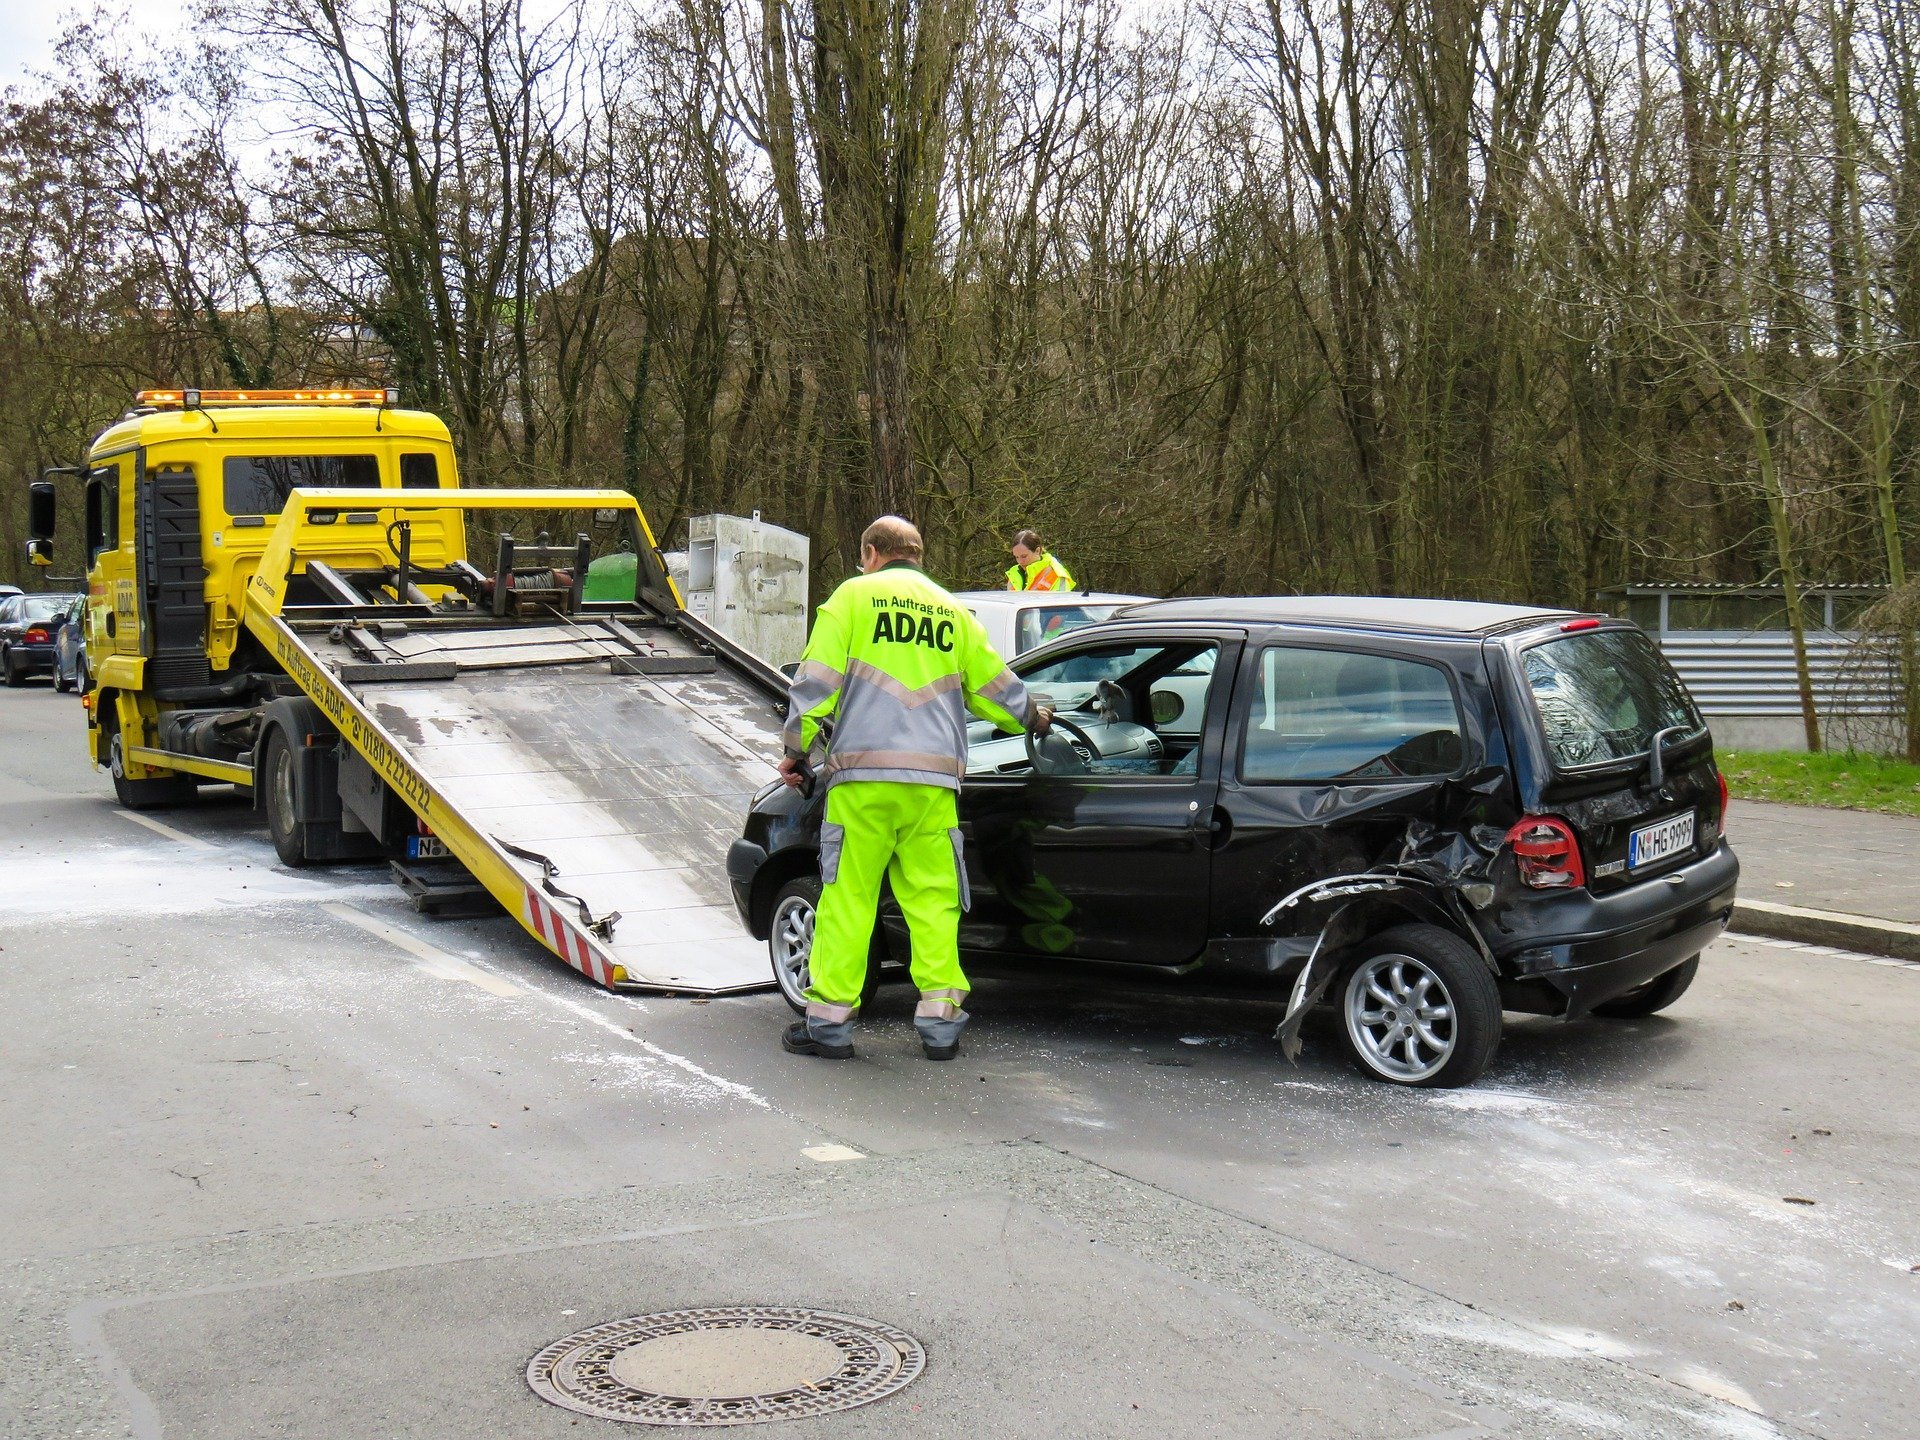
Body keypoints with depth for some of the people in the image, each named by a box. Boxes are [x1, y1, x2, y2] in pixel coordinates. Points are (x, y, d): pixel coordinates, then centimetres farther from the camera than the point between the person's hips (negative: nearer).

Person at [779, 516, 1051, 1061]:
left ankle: (830, 1021, 4)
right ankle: (940, 1021, 7)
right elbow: (994, 685, 24)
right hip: (934, 780, 3)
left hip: (863, 775, -3)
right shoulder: (953, 611, 18)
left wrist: (796, 750, 9)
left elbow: (816, 682, 0)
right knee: (933, 899, 7)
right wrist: (1032, 717, 43)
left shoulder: (853, 596, 6)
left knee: (847, 896, 1)